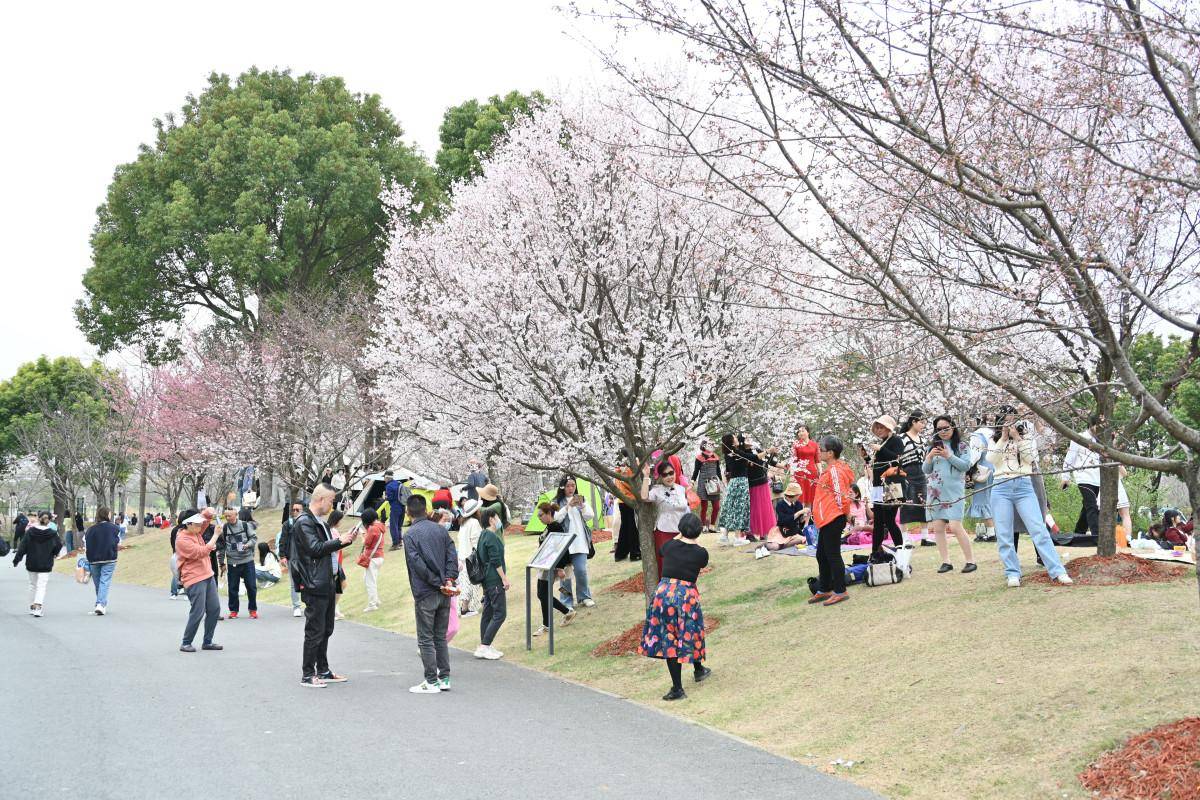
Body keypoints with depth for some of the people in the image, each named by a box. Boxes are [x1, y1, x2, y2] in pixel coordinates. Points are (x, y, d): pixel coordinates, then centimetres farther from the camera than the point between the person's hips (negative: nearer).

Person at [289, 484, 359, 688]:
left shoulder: (320, 522, 19)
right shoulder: (304, 522, -12)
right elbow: (315, 548, -21)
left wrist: (346, 539, 14)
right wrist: (340, 541, -15)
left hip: (328, 583, 10)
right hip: (315, 585, -10)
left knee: (326, 630, 15)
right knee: (315, 631, -6)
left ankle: (323, 671, 23)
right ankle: (307, 675, 0)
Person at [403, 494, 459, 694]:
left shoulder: (410, 534, -8)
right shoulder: (440, 529, 8)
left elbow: (418, 564, -16)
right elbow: (452, 555, 0)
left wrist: (439, 584, -12)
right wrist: (449, 579, -7)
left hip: (425, 594, -5)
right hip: (444, 595, 5)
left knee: (426, 639, 2)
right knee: (441, 637, 14)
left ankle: (431, 682, 2)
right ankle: (444, 678, 15)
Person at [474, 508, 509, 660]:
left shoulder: (483, 536, 16)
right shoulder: (491, 537, -14)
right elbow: (496, 561, -19)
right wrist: (504, 578, -15)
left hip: (487, 579, 10)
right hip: (495, 580, -10)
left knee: (488, 612, 11)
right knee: (500, 613, -9)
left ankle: (484, 646, 14)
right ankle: (484, 647, -11)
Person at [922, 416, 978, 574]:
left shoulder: (961, 446, 3)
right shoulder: (934, 447, 15)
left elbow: (966, 466, -7)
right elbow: (925, 470, 13)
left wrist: (949, 456, -15)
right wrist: (929, 457, -5)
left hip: (954, 491, -5)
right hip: (936, 492, 5)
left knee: (955, 526, -14)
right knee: (938, 527, 1)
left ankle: (970, 561, -7)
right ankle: (946, 562, 7)